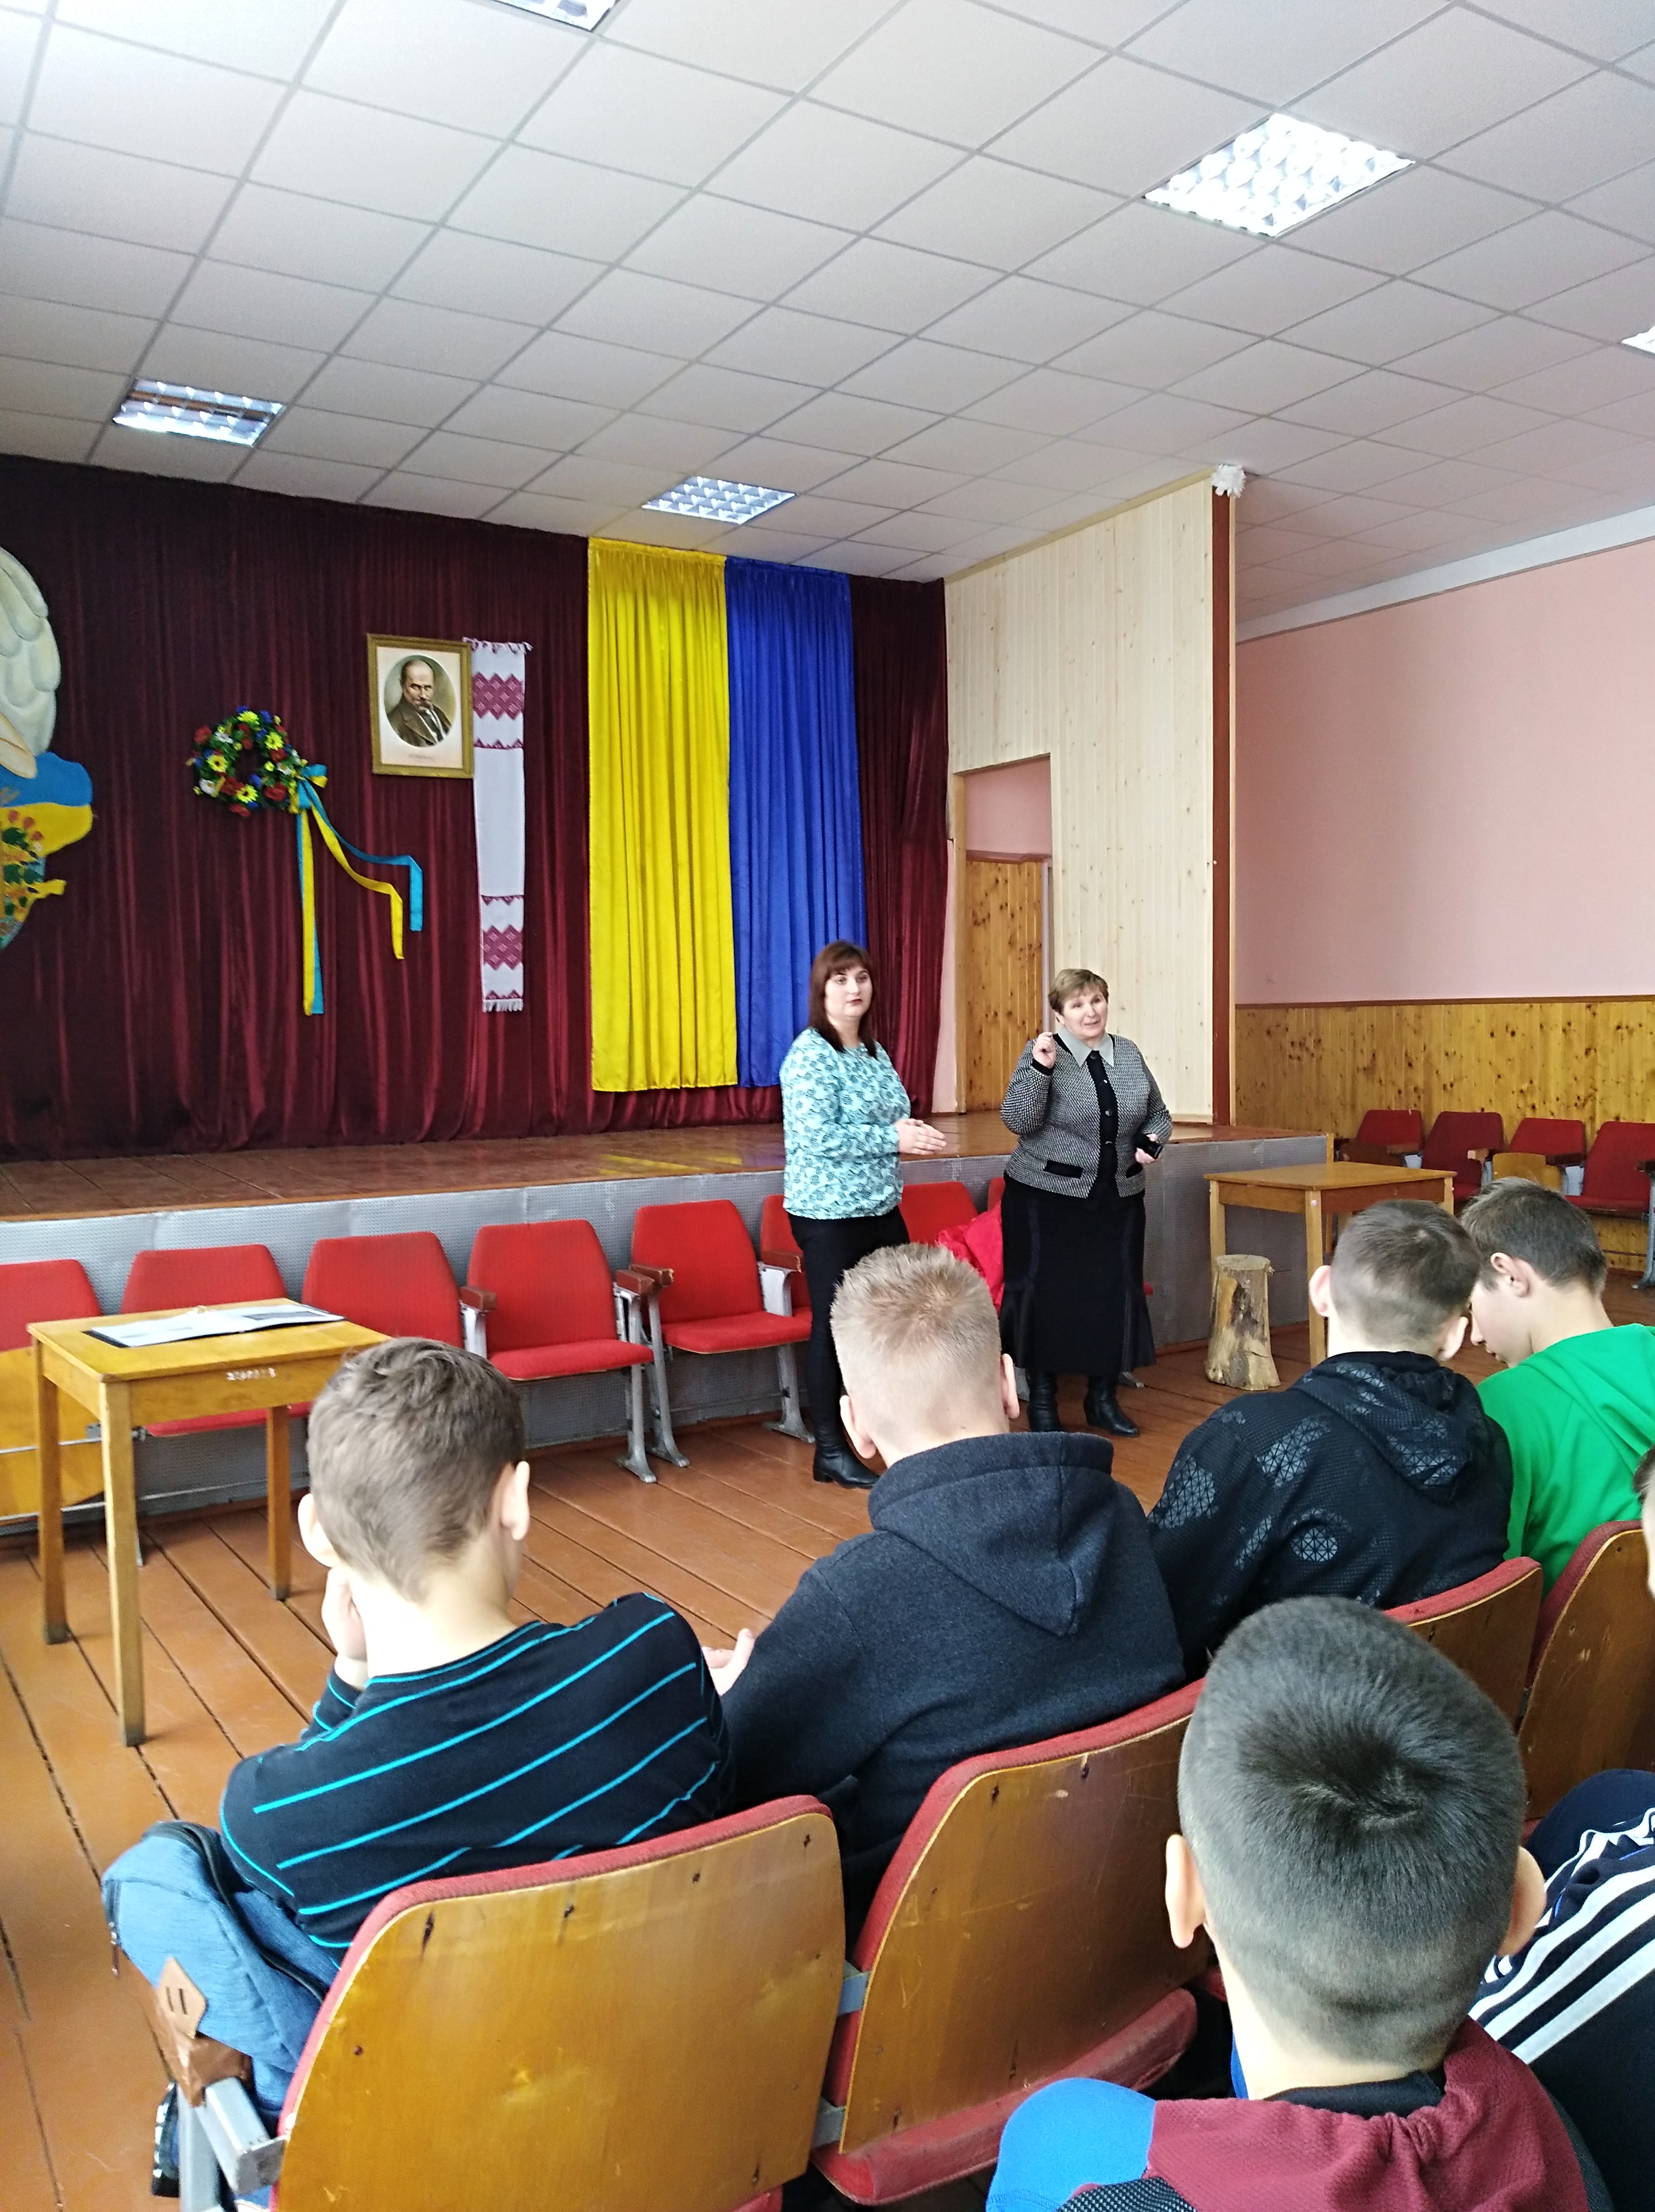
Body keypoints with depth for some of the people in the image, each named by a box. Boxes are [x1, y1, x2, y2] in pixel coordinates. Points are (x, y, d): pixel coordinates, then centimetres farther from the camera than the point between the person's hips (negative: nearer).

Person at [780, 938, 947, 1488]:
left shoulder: (875, 1051, 11)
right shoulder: (810, 1054, -14)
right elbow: (818, 1136, -23)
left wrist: (912, 1134, -3)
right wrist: (893, 1139, -19)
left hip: (882, 1207, 8)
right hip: (829, 1213, -8)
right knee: (834, 1324, 0)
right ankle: (830, 1451, 12)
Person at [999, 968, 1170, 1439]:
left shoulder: (1128, 1054, 7)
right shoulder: (1042, 1053, -7)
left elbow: (1159, 1115, 16)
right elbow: (1018, 1121, -17)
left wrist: (1151, 1141, -4)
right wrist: (1039, 1069, -29)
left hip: (1118, 1200, 5)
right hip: (1047, 1198, -4)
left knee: (1116, 1295, 7)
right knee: (1046, 1294, 0)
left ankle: (1103, 1399, 22)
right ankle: (1041, 1401, 15)